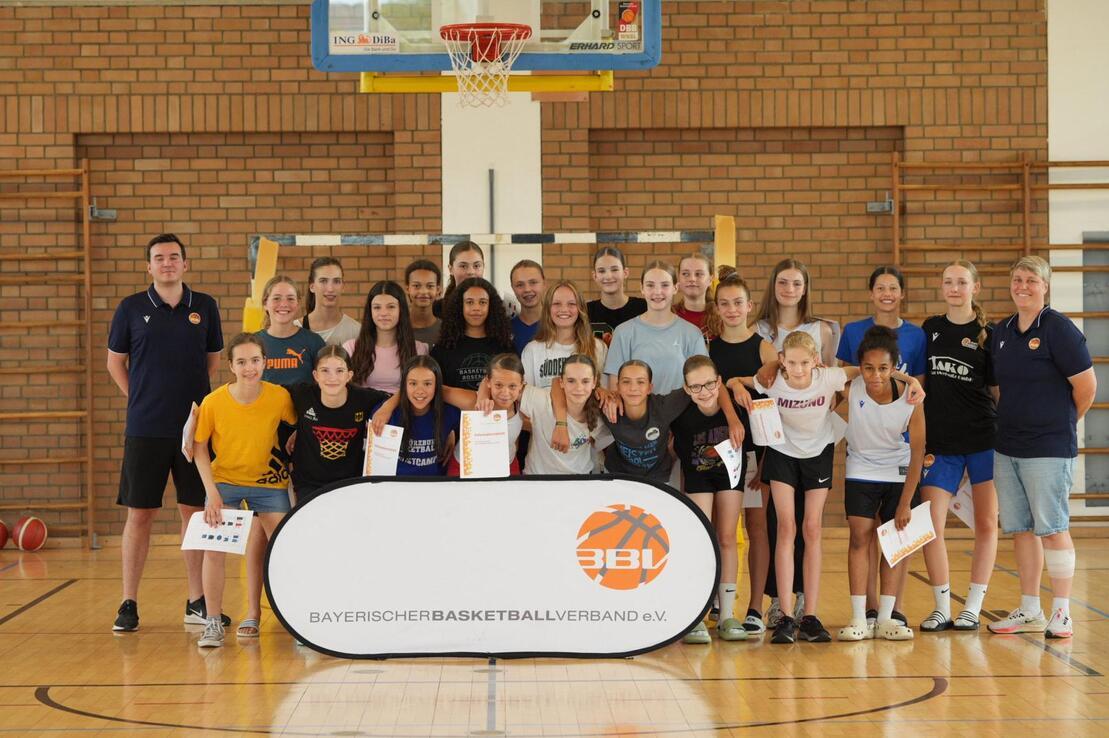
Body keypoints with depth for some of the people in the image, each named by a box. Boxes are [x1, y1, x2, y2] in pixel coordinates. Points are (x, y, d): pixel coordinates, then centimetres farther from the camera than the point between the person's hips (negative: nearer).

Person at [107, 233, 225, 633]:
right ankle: (128, 604, 9)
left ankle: (197, 602, 14)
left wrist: (195, 395, 8)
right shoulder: (131, 308, 2)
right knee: (139, 514, 0)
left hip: (195, 427, 2)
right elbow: (115, 362, 10)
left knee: (195, 511, 5)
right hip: (145, 430, -1)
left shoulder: (205, 307, 6)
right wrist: (140, 398, 2)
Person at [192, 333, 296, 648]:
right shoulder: (214, 402, -19)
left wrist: (289, 462, -8)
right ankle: (213, 623, -1)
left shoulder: (280, 397, -18)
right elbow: (199, 447, -8)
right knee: (213, 547, -14)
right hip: (224, 480, -1)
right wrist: (211, 491, -14)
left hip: (268, 481, 1)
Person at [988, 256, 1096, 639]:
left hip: (1048, 448, -7)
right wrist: (1015, 421, 11)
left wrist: (1063, 423, 3)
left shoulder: (1058, 328, -10)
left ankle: (1061, 613, 6)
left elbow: (1086, 385, -10)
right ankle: (1029, 611, 19)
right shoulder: (1002, 331, 10)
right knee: (1021, 529, 11)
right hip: (1007, 446, 7)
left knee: (1052, 528, -2)